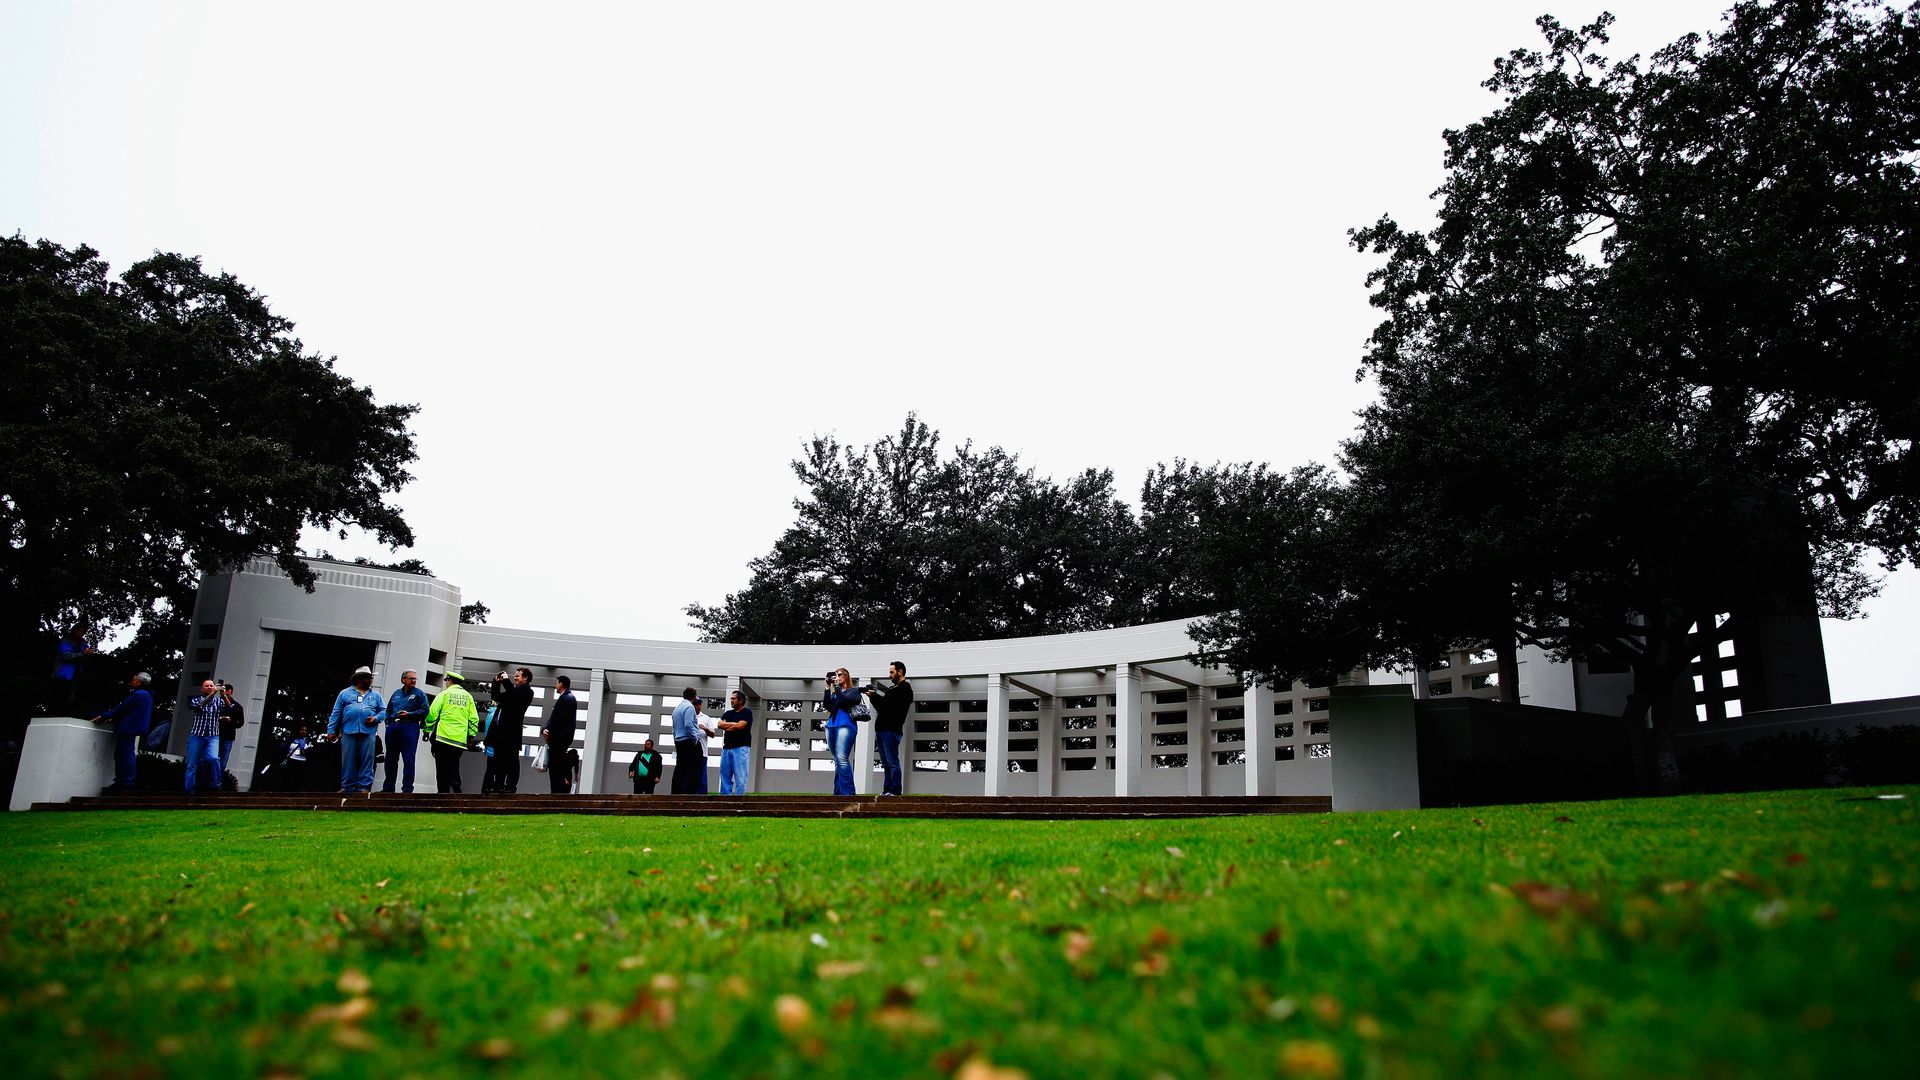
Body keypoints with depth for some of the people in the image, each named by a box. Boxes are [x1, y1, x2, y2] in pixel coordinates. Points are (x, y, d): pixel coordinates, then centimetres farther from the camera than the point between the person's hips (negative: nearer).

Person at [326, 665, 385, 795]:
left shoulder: (375, 695, 18)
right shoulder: (345, 693, 13)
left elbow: (383, 710, 13)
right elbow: (336, 713, 10)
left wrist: (375, 718, -7)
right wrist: (331, 730, 3)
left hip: (368, 732, 1)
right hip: (349, 731, -1)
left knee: (367, 760, -4)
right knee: (348, 760, -1)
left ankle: (364, 787, -1)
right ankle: (347, 787, 5)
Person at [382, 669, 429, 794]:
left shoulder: (419, 693, 6)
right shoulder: (396, 693, 20)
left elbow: (425, 711, -3)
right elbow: (388, 710, 26)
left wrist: (409, 714, -13)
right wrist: (388, 722, 11)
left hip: (409, 727, -5)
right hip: (393, 727, 5)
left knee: (408, 759, -8)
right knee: (391, 759, 9)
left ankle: (407, 789, -8)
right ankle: (388, 787, 17)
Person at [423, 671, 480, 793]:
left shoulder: (444, 694, 2)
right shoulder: (468, 696, 11)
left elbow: (432, 713, -4)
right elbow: (474, 718, 7)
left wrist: (427, 730, 6)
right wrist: (471, 735, 13)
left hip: (443, 737, -3)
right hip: (460, 740, 3)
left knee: (442, 769, 0)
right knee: (454, 768, 12)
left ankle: (443, 792, -5)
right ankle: (456, 790, -2)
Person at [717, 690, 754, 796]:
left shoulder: (747, 712, 3)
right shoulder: (728, 713, 20)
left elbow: (740, 726, -12)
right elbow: (720, 724, 4)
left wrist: (727, 726, 2)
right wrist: (734, 724, -4)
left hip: (741, 748, -6)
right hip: (727, 748, 6)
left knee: (740, 777, -9)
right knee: (725, 776, 4)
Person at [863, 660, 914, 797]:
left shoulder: (905, 689, -4)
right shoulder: (892, 689, 25)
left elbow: (891, 705, -15)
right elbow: (882, 707, 20)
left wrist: (874, 696, -11)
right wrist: (873, 696, 5)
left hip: (891, 730, -9)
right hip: (882, 729, 9)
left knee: (892, 762, -10)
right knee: (886, 764, 9)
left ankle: (894, 791, -11)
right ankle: (886, 790, 10)